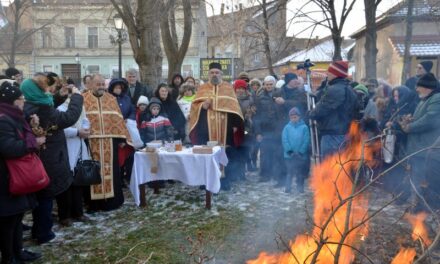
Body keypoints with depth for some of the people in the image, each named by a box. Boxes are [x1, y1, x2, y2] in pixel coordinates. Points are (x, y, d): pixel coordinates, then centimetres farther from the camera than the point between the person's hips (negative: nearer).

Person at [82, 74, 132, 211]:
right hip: (91, 141, -2)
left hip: (109, 141, 2)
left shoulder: (111, 99, 11)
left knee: (111, 169, 8)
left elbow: (118, 120, 9)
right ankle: (94, 202, 15)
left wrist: (122, 138, 4)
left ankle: (111, 199, 19)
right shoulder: (83, 100, 2)